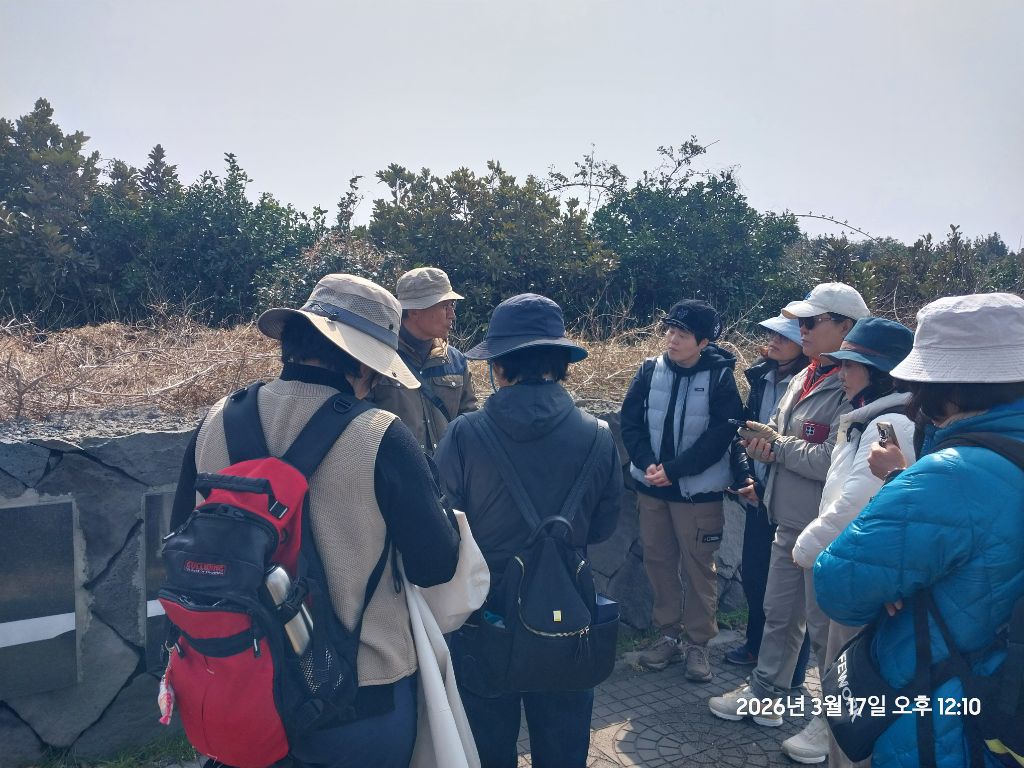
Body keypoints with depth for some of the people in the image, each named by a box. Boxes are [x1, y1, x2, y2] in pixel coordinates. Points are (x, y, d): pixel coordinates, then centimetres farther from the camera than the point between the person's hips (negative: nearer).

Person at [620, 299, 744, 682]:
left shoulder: (720, 376, -9)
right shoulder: (650, 370, 0)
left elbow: (719, 434, -14)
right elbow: (630, 421, -1)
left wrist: (673, 469, -18)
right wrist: (647, 463, -17)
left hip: (698, 491, -3)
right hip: (651, 486, 4)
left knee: (699, 568, 7)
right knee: (658, 563, 13)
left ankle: (698, 643, 23)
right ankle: (668, 636, 29)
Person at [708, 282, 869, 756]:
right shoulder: (804, 379, 8)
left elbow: (832, 461, -26)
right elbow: (779, 436, 16)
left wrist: (776, 444, -13)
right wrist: (767, 445, -8)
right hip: (789, 523, 9)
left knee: (825, 623, 7)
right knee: (778, 614, 19)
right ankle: (764, 695, 35)